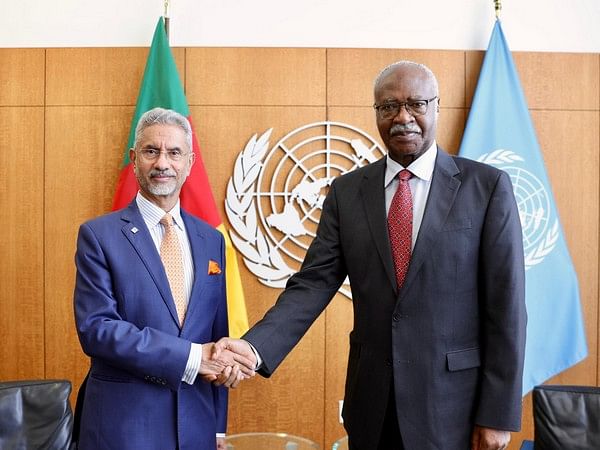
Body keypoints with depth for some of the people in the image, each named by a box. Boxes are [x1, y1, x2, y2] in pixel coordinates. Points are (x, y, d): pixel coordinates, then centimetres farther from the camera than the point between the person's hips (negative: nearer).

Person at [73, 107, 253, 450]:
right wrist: (192, 357, -19)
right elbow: (95, 327, -15)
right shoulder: (99, 235, -6)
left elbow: (218, 334, 9)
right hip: (124, 422, -3)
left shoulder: (212, 240, 5)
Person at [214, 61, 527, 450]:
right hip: (371, 400, 3)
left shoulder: (487, 185, -6)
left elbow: (505, 304, -7)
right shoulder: (346, 191, 2)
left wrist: (498, 414, -8)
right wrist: (255, 348, -19)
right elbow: (314, 283, -4)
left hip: (453, 403, -2)